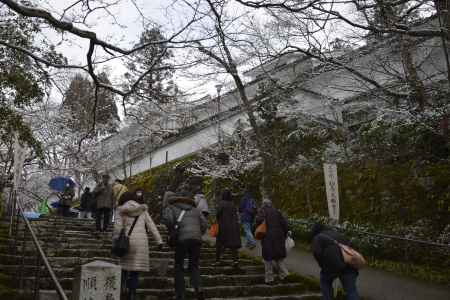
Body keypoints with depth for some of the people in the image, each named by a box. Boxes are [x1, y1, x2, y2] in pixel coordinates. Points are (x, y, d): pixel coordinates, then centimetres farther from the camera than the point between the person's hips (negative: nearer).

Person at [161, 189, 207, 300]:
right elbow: (204, 224, 11)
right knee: (194, 266, 16)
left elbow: (167, 219, -6)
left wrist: (172, 230, 8)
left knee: (179, 267, 11)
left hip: (181, 239, -3)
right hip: (196, 239, 3)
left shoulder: (171, 208, 14)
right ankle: (198, 287, -8)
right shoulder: (195, 210, 23)